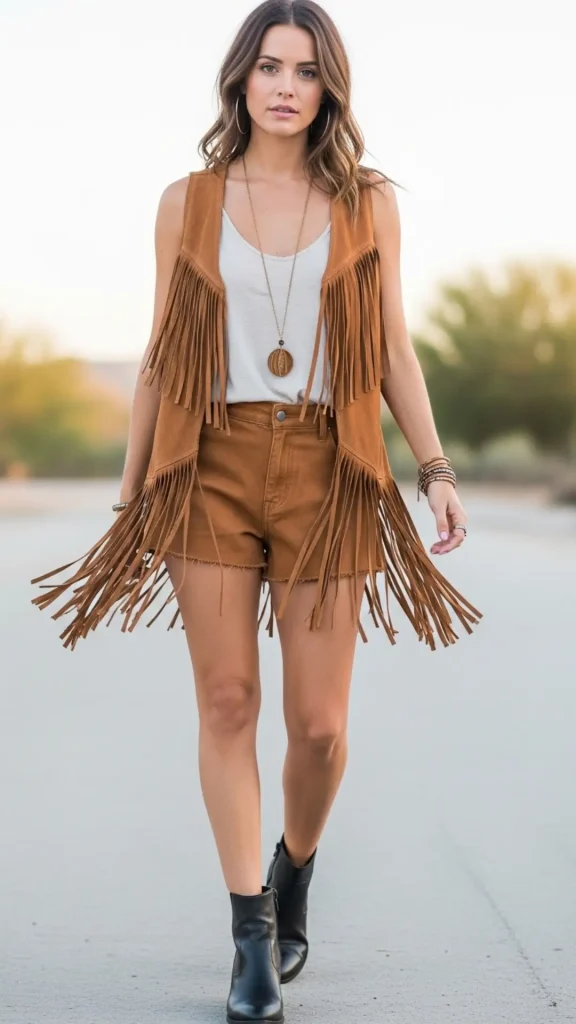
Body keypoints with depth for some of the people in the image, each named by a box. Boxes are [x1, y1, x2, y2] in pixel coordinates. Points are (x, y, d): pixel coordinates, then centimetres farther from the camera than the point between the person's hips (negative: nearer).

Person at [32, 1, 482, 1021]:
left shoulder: (369, 203, 7)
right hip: (213, 467, 0)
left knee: (319, 724, -1)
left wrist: (434, 467, -2)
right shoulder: (187, 202, 7)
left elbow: (394, 349, 8)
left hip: (325, 474, 0)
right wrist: (131, 496, 7)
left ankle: (293, 872, 30)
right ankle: (253, 938, 8)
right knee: (227, 702, -2)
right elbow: (160, 355, 9)